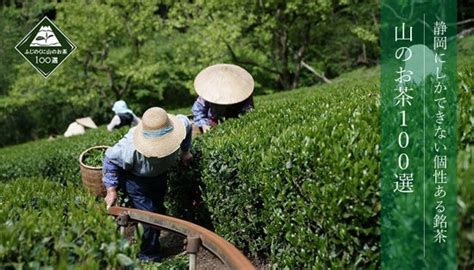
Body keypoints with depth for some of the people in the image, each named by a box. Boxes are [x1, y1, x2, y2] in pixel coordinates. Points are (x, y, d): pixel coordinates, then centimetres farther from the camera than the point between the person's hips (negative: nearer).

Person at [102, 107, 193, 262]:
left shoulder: (180, 125, -33)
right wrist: (111, 190, -24)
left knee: (159, 210, 22)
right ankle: (149, 257, 11)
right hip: (135, 178, -5)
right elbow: (110, 159, -24)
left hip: (159, 174, 6)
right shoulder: (131, 148, -44)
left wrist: (186, 151, 5)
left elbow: (186, 122, -6)